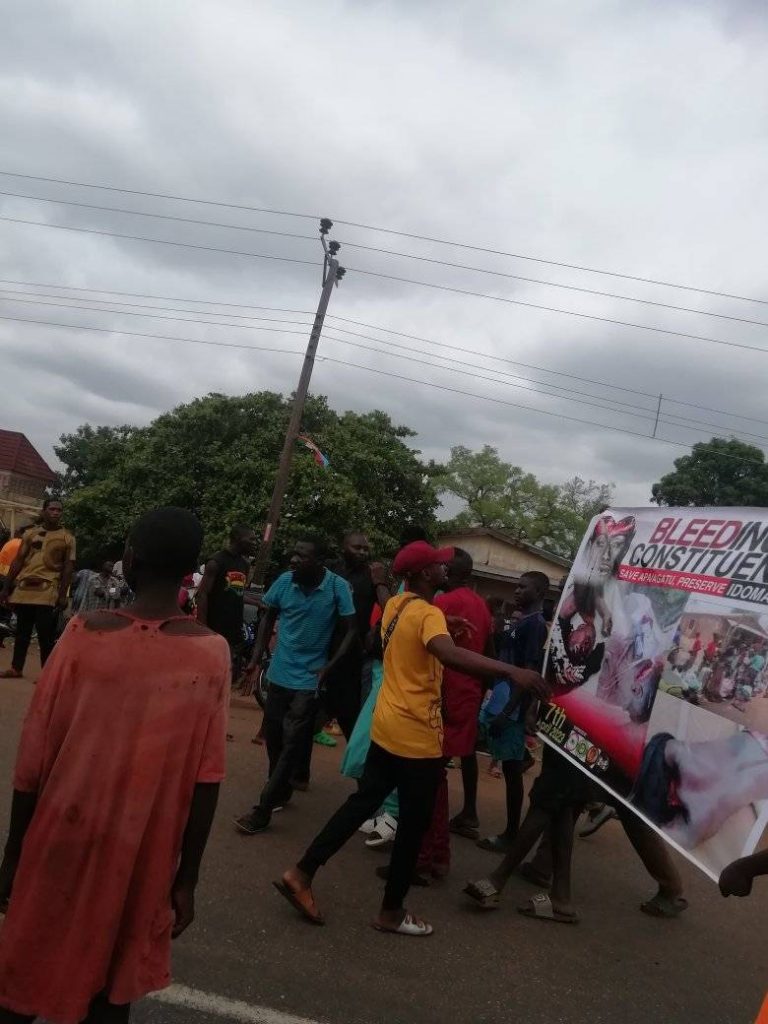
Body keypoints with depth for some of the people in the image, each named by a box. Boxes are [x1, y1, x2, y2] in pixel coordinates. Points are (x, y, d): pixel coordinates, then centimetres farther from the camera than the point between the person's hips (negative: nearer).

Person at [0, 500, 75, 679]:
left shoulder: (67, 538, 2)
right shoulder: (30, 533, 10)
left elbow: (68, 568, -1)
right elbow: (18, 561, 10)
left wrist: (63, 595, -8)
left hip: (48, 591, -3)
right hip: (24, 588, 4)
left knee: (46, 635, -4)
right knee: (21, 632, 12)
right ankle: (16, 668, 22)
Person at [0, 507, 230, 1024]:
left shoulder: (86, 634, -15)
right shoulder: (212, 655, -13)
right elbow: (206, 779, -10)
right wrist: (187, 877, 1)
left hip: (63, 839, 0)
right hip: (142, 854, 1)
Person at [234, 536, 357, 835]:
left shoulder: (338, 587, -16)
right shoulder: (284, 581, -8)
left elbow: (351, 630, -9)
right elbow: (269, 619, 8)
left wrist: (329, 667, -17)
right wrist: (257, 657, 0)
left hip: (309, 678, -4)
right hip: (279, 673, 4)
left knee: (292, 744, -3)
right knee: (273, 737, 15)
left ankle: (262, 810, 5)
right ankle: (281, 790, 37)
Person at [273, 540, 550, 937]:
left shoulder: (394, 605, 7)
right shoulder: (428, 614, -20)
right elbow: (449, 654, -41)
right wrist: (511, 671, -48)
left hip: (387, 725, 8)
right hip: (417, 735, -8)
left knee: (363, 802, 18)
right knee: (413, 825, 8)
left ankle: (301, 873, 20)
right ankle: (391, 911, 21)